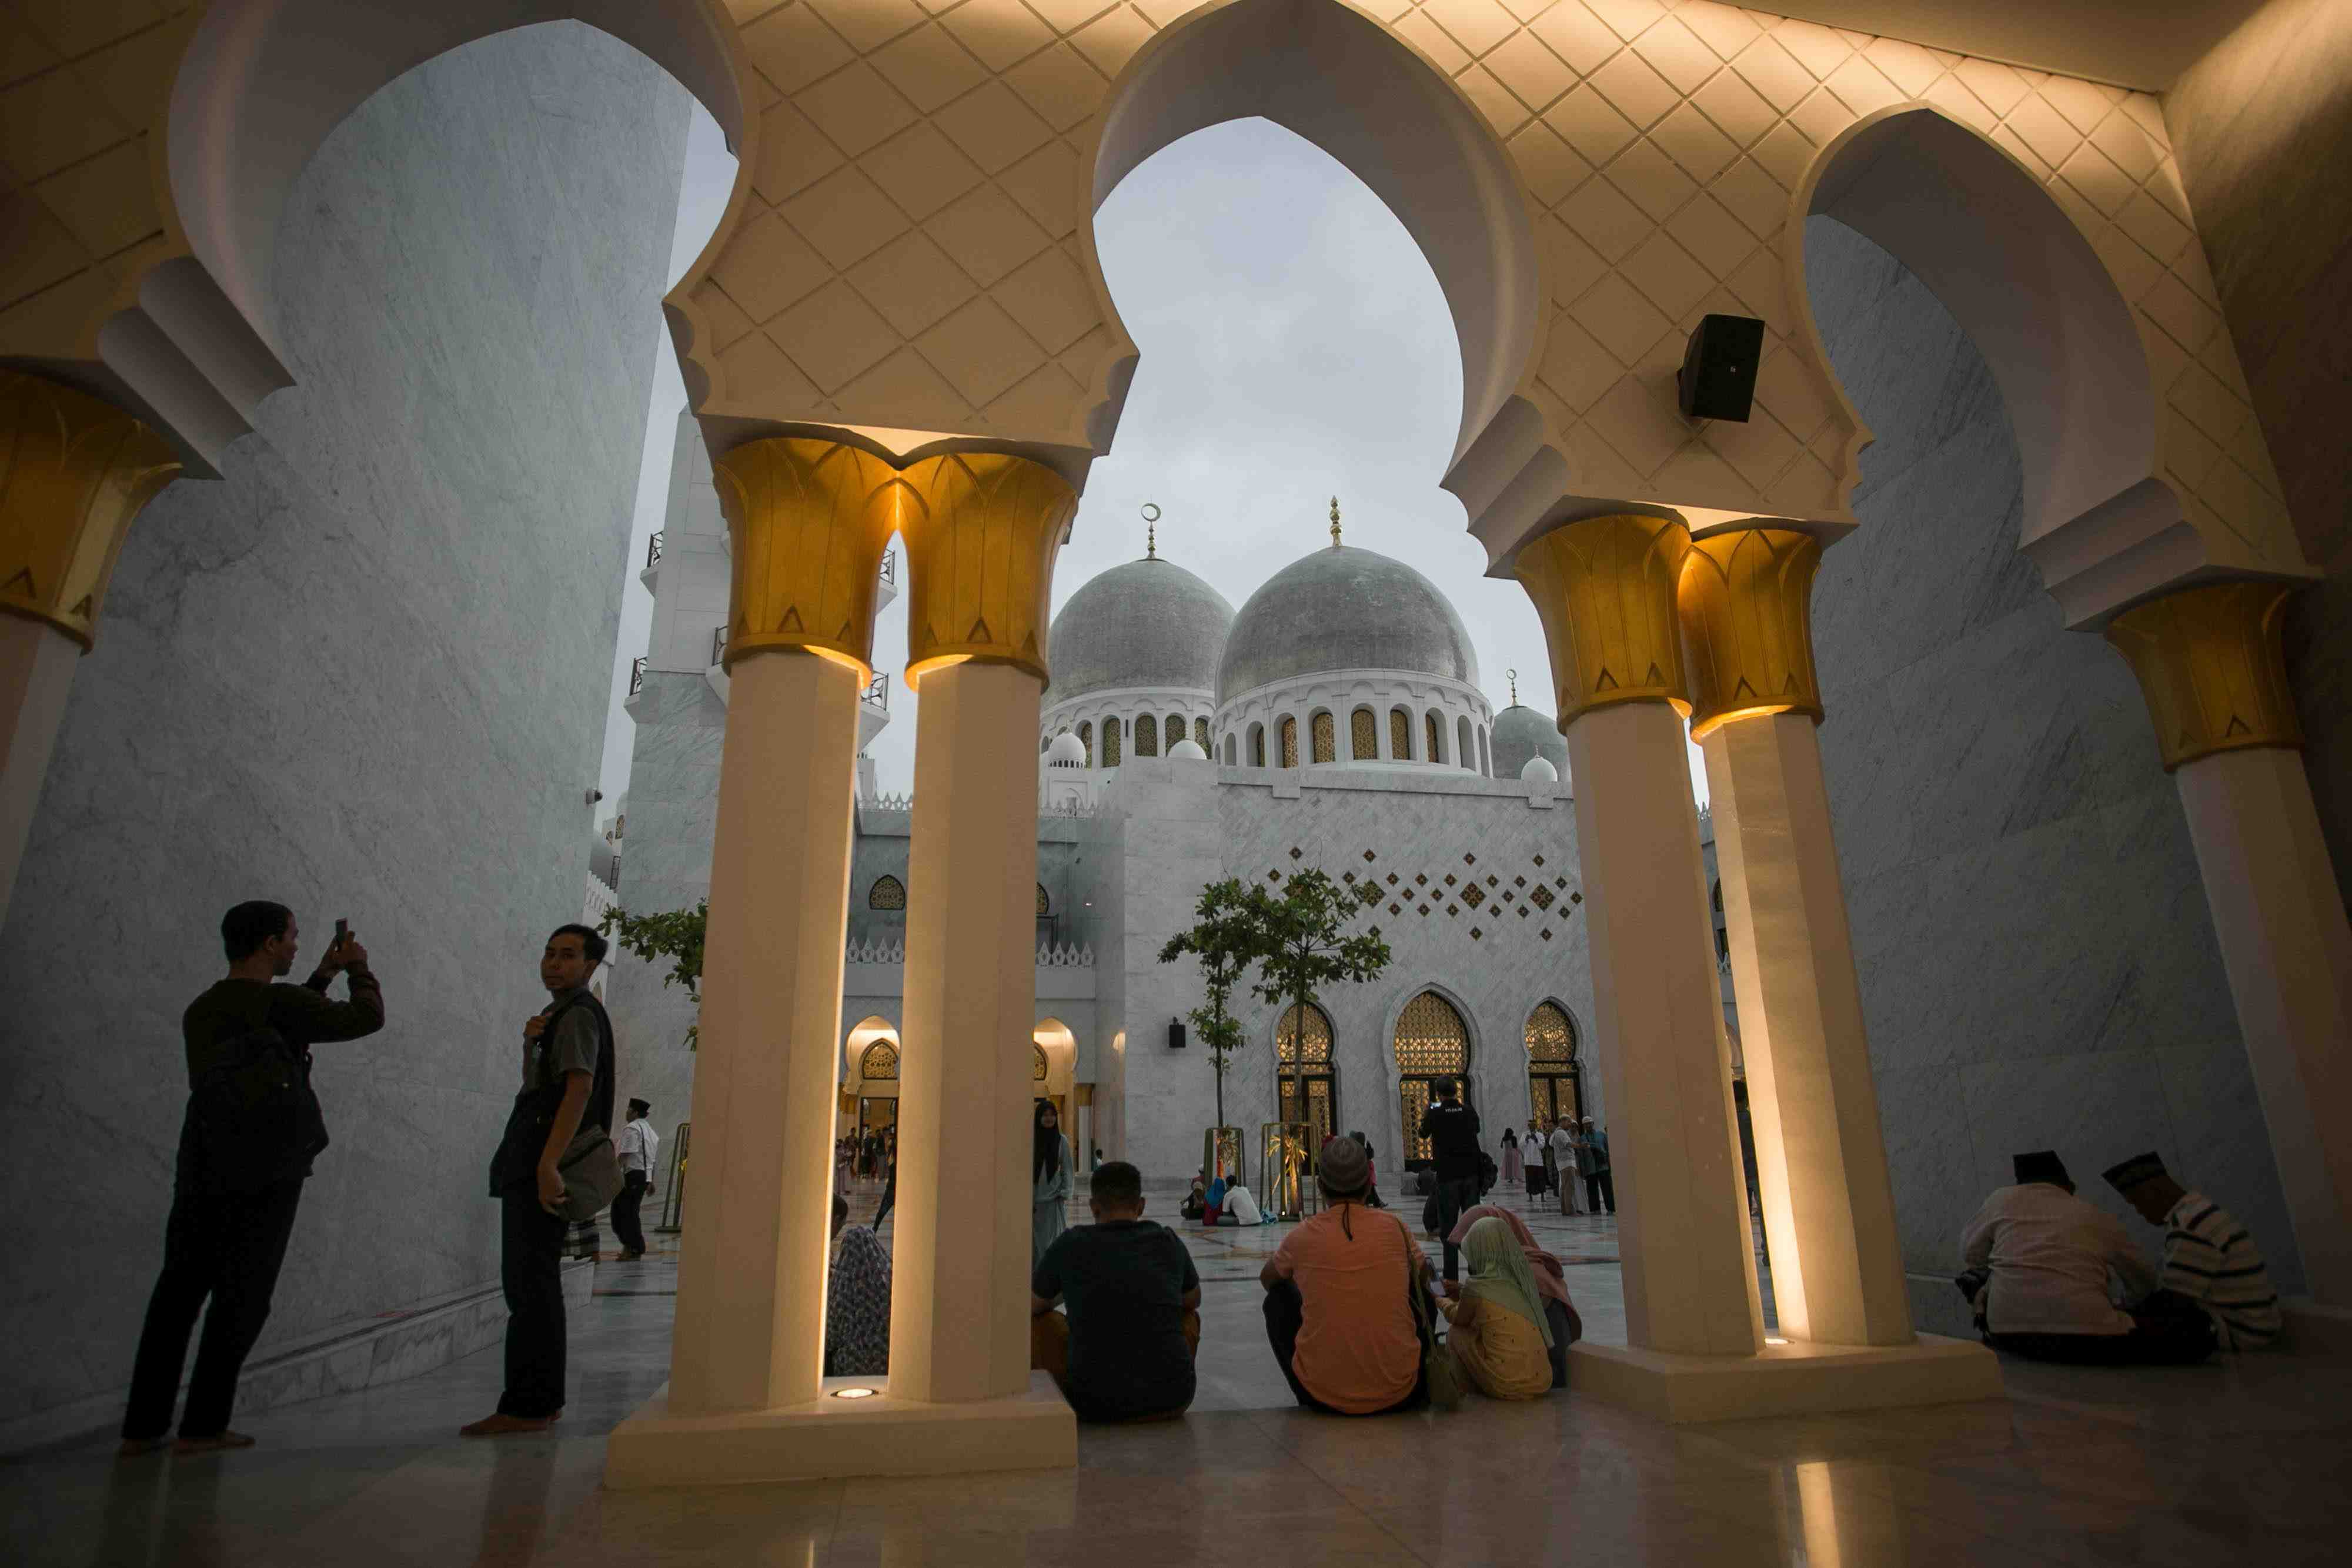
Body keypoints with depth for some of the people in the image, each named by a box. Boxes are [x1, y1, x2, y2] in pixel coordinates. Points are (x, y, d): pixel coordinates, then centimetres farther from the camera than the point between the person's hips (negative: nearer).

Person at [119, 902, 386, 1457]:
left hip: (199, 1167, 7)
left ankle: (142, 1426, 10)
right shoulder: (279, 1002, -13)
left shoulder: (199, 1011, 14)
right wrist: (359, 967, 10)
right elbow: (366, 1018, -8)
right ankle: (203, 1424, 3)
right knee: (242, 1297, 2)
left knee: (178, 1292, 11)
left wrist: (322, 976, 27)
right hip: (264, 1171, -7)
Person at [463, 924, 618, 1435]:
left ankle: (528, 1406, -6)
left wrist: (548, 1163, -29)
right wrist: (532, 1042, 7)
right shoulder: (558, 1014, 22)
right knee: (531, 1282, 14)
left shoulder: (579, 1015, -9)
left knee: (530, 1282, -9)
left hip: (543, 1164, -10)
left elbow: (580, 1088, -22)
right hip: (532, 1163, 10)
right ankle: (540, 1402, 22)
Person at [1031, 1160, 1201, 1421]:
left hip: (1095, 1403, -2)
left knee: (1039, 1322, 20)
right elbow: (1193, 1300, 22)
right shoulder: (1169, 1242, 2)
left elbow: (1029, 1307, 13)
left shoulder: (1071, 1245, -4)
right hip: (1171, 1400, 2)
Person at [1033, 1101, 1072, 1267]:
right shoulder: (1030, 1139, -3)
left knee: (1053, 1239, -2)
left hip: (1054, 1199, 0)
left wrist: (1064, 1194, -5)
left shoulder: (1062, 1141, 1)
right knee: (1034, 1240, 1)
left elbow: (1067, 1170, 4)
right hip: (1033, 1199, 0)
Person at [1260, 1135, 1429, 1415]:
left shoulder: (1303, 1236, -5)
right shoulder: (1394, 1227, -5)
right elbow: (1423, 1279, 18)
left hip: (1323, 1398, -1)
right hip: (1399, 1396, 1)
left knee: (1277, 1300, 21)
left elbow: (1267, 1279, 18)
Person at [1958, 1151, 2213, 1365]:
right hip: (2086, 1339, 1)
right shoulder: (2099, 1219, 15)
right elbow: (2144, 1284, 30)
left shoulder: (2001, 1199, 12)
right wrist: (2126, 1307, 50)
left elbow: (1970, 1255, 18)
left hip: (2008, 1333, -1)